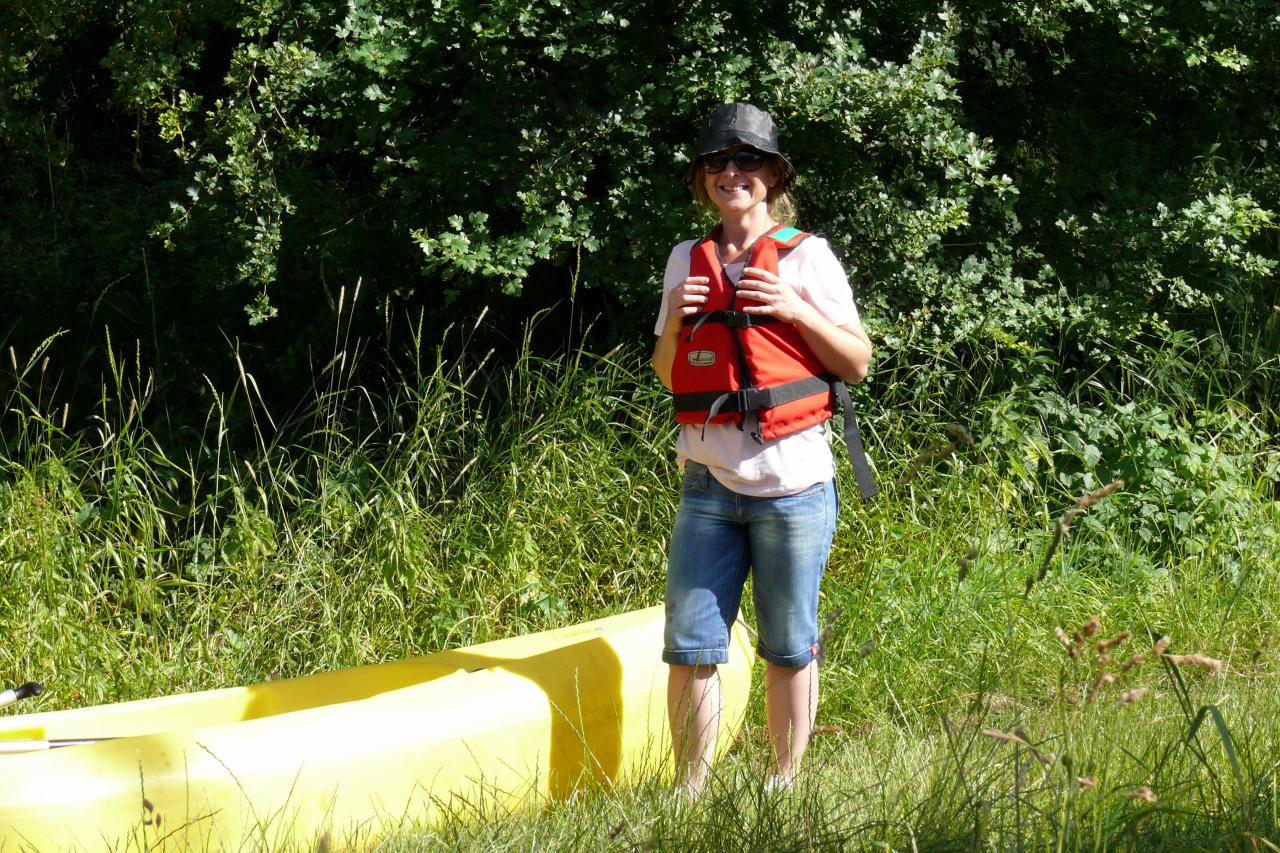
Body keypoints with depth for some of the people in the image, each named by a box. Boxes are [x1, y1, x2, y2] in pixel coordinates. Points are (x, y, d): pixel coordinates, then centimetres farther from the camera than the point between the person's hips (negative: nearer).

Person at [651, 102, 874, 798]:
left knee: (788, 648, 4)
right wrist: (673, 325, -2)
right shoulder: (686, 261, 12)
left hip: (792, 483, -3)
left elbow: (858, 362, 1)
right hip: (709, 482, 3)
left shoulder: (806, 256, 2)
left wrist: (794, 308, -12)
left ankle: (786, 787, 15)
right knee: (689, 646, -1)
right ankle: (689, 793, 7)